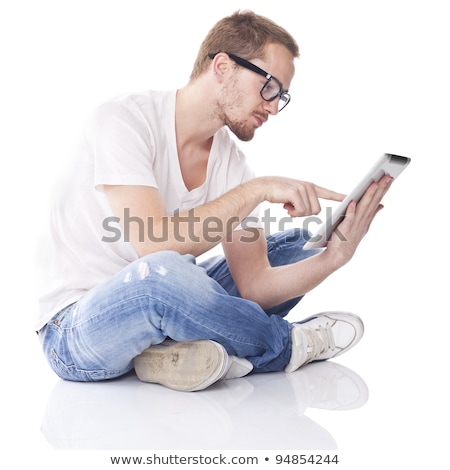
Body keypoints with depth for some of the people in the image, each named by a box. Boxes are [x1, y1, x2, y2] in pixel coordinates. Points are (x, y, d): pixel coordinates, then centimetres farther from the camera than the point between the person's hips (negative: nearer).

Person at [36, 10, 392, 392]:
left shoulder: (231, 163, 0)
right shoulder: (125, 120, -16)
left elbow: (252, 284, -6)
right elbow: (153, 244, -30)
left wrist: (336, 255, -21)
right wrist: (257, 190, -27)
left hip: (160, 306, 7)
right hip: (75, 328, -6)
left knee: (298, 247, 4)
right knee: (161, 272, -40)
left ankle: (181, 351, -20)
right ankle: (288, 346, -9)